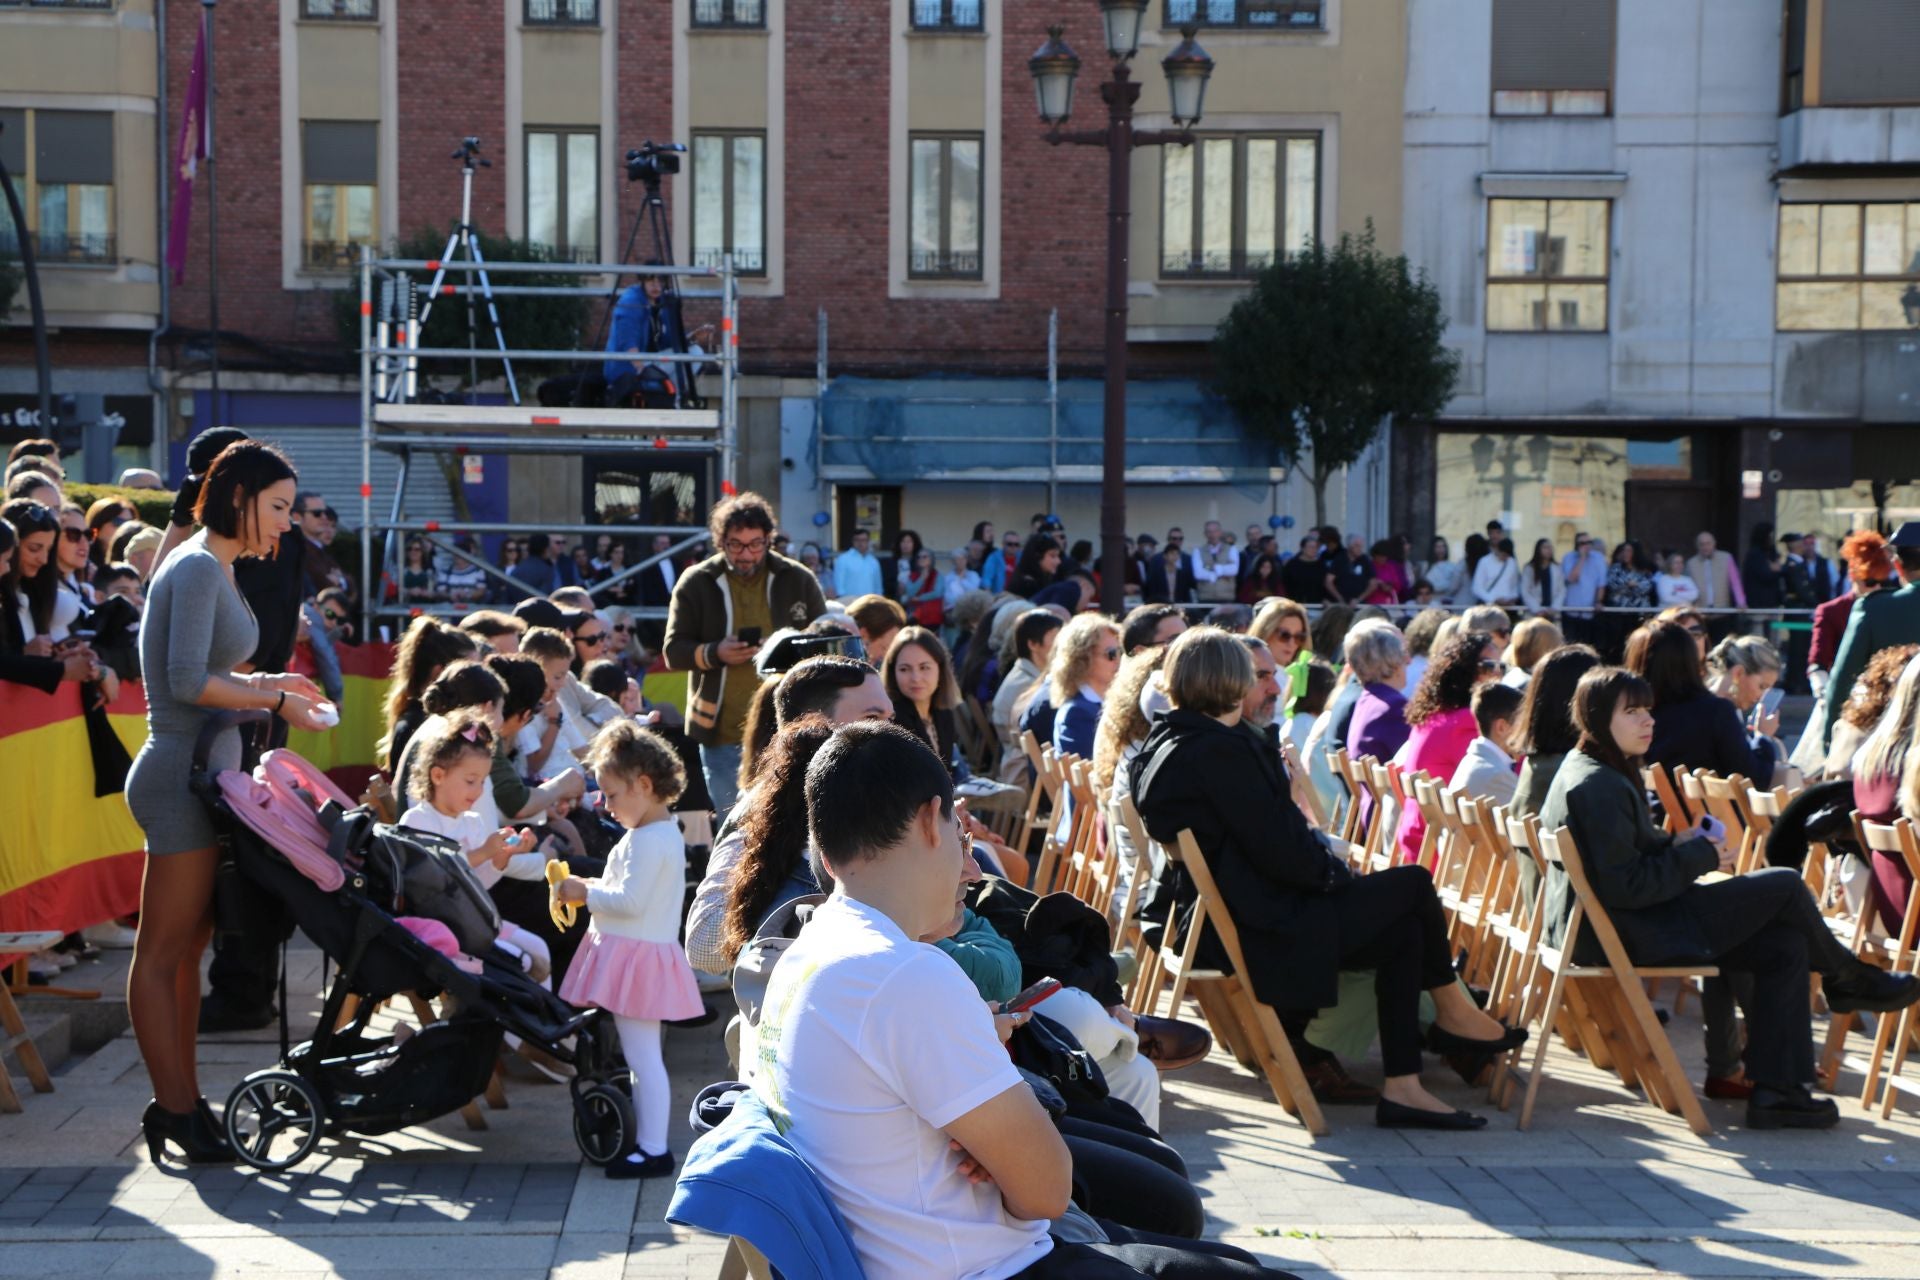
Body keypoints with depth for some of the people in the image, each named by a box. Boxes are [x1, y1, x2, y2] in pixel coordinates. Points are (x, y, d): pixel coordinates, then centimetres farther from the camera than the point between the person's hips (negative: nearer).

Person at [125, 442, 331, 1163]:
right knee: (162, 953, -3)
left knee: (187, 946, 12)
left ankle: (182, 1101, 18)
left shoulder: (214, 569, 18)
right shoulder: (197, 569, -13)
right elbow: (187, 681, -21)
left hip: (203, 772, 10)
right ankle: (173, 1110, 1)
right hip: (182, 773, -10)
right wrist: (274, 701, -12)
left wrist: (267, 683, 10)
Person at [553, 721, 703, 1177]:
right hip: (632, 957, 11)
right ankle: (645, 1137, 25)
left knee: (643, 1057, -6)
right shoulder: (663, 832, 14)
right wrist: (590, 889, 9)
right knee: (641, 1057, 17)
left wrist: (586, 893, -11)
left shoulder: (650, 841, -19)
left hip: (638, 956, -11)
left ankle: (654, 1150, -1)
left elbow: (631, 901, -24)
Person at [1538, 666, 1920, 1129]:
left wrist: (1676, 843, 5)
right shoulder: (1599, 787, -21)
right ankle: (1848, 978, 24)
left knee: (1785, 947, 6)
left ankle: (1775, 1090, 3)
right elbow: (1626, 885, -24)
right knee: (1785, 887, -5)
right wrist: (1697, 857, -13)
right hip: (1625, 937, -11)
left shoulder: (1585, 771, 12)